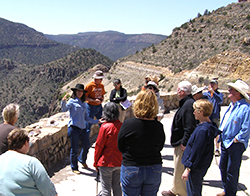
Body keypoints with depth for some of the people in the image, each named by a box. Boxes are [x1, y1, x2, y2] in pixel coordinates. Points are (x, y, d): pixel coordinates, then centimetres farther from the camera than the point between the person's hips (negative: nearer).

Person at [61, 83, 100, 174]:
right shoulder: (72, 101, -1)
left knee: (86, 146, 12)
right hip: (74, 127, -6)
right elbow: (64, 109, -19)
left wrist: (97, 121, 22)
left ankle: (82, 160, 40)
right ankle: (74, 168, 18)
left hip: (83, 128, 6)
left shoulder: (83, 103, 17)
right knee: (74, 149, 2)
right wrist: (63, 101, -36)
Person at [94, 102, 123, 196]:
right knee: (117, 186, 18)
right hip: (119, 162, 5)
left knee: (106, 188, 6)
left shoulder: (105, 127, -17)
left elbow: (99, 146, -12)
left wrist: (96, 162, 0)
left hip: (106, 163, -5)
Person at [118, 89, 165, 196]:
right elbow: (160, 147, 3)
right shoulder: (159, 126, -12)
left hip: (131, 170, -2)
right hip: (154, 170, 2)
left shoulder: (128, 124, -18)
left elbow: (120, 147, -4)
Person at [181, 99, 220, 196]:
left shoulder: (202, 130, -27)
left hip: (196, 168, -10)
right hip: (201, 166, 10)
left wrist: (188, 168, -19)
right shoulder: (209, 125, 4)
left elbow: (196, 152, -25)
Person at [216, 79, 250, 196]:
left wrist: (236, 139, -15)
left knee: (232, 171, 3)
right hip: (225, 142, 9)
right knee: (223, 167, 18)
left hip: (236, 144, -9)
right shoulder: (232, 105, 9)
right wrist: (221, 133, 13)